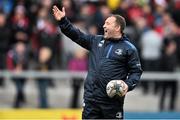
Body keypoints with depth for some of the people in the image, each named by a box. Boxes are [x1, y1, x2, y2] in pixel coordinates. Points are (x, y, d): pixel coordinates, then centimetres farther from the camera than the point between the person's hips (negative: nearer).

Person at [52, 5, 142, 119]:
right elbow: (77, 36, 17)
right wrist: (63, 21, 10)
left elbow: (136, 71, 1)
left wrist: (128, 85, -14)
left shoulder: (129, 49, 0)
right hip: (91, 98, 4)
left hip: (113, 100, -4)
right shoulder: (96, 41, 14)